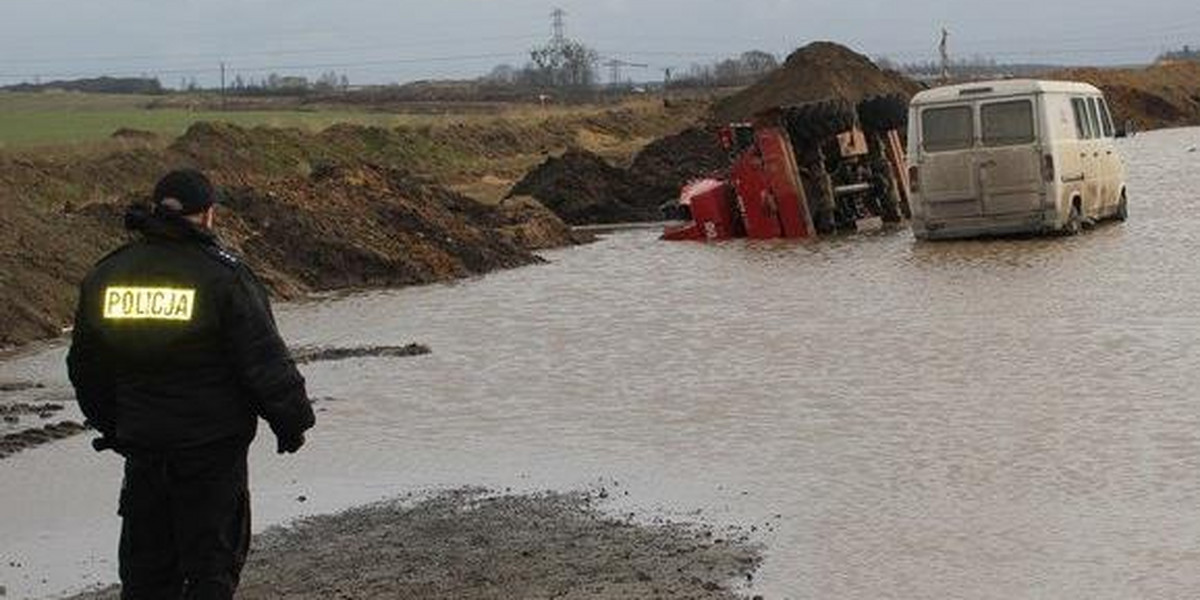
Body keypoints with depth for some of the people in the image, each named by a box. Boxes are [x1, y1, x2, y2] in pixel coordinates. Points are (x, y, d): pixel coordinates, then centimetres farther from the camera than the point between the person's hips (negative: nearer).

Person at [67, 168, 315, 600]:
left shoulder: (105, 276, 3)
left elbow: (85, 366, 13)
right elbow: (265, 360, -12)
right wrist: (291, 422, 0)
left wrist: (110, 424, 25)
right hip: (212, 446, -5)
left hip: (140, 445, 5)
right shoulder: (222, 277, -14)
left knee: (145, 557, 15)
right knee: (212, 556, 5)